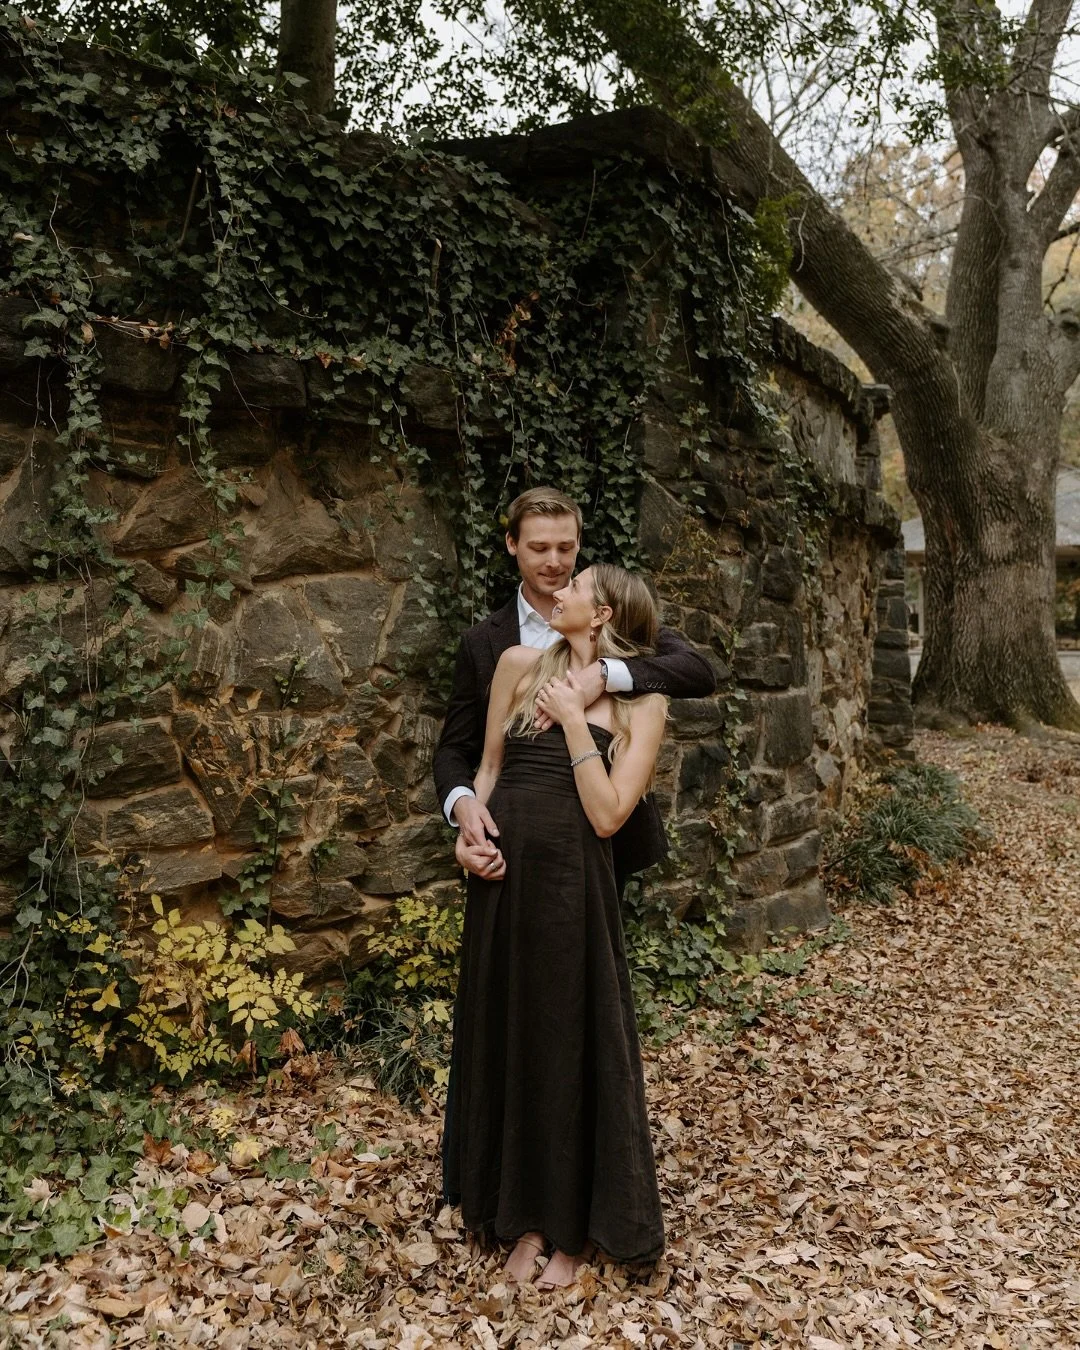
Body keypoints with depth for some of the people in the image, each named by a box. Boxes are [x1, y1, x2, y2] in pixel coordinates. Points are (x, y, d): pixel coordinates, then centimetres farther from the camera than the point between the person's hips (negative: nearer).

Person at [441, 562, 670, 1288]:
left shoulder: (641, 702, -4)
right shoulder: (521, 664, 5)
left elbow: (607, 814, -12)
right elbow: (489, 766, 12)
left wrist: (573, 719, -13)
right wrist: (467, 833, -3)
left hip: (572, 883, -4)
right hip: (502, 874, 4)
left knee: (571, 1044, 8)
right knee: (508, 1039, 14)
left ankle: (574, 1227, 31)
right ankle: (524, 1215, 34)